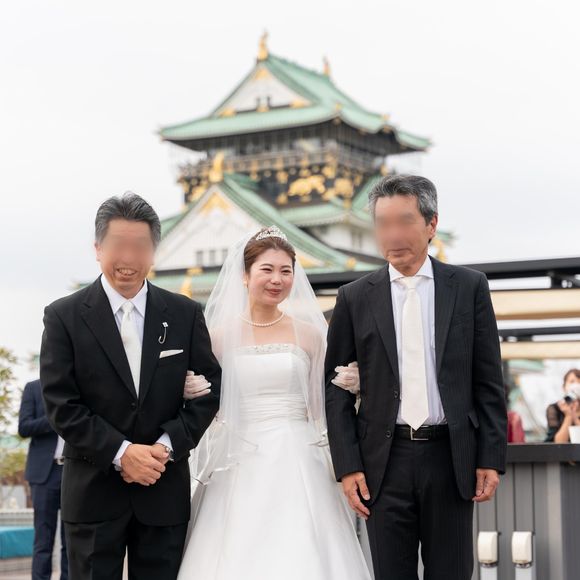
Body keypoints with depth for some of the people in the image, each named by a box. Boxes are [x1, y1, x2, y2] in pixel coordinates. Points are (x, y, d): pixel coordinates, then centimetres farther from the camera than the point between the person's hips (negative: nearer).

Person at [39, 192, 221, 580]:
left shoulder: (185, 314, 4)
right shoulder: (64, 316, -2)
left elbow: (210, 388, 4)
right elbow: (61, 404, -7)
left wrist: (167, 446, -9)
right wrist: (120, 452, -15)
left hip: (165, 489, 2)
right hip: (94, 493, -2)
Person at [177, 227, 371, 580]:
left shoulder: (308, 333, 6)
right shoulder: (220, 335, 4)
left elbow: (320, 407, 11)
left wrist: (351, 384, -5)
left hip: (297, 467, 0)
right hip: (241, 469, 0)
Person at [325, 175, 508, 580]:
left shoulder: (469, 287, 3)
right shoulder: (355, 298, 4)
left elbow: (489, 382, 4)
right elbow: (337, 389, 4)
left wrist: (491, 458, -2)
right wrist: (347, 467, -4)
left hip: (450, 456, 0)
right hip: (385, 460, 0)